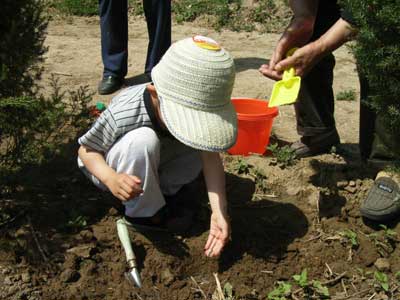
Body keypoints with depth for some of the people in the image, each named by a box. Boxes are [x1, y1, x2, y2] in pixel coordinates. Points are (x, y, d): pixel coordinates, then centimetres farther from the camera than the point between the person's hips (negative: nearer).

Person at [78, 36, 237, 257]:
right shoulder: (123, 115, -39)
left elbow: (210, 158, -27)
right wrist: (111, 178, -45)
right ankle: (145, 213, -15)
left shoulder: (193, 109, -26)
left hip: (152, 163, 5)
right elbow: (86, 149, -25)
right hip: (107, 165, -4)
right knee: (142, 140, -37)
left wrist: (219, 213, -37)